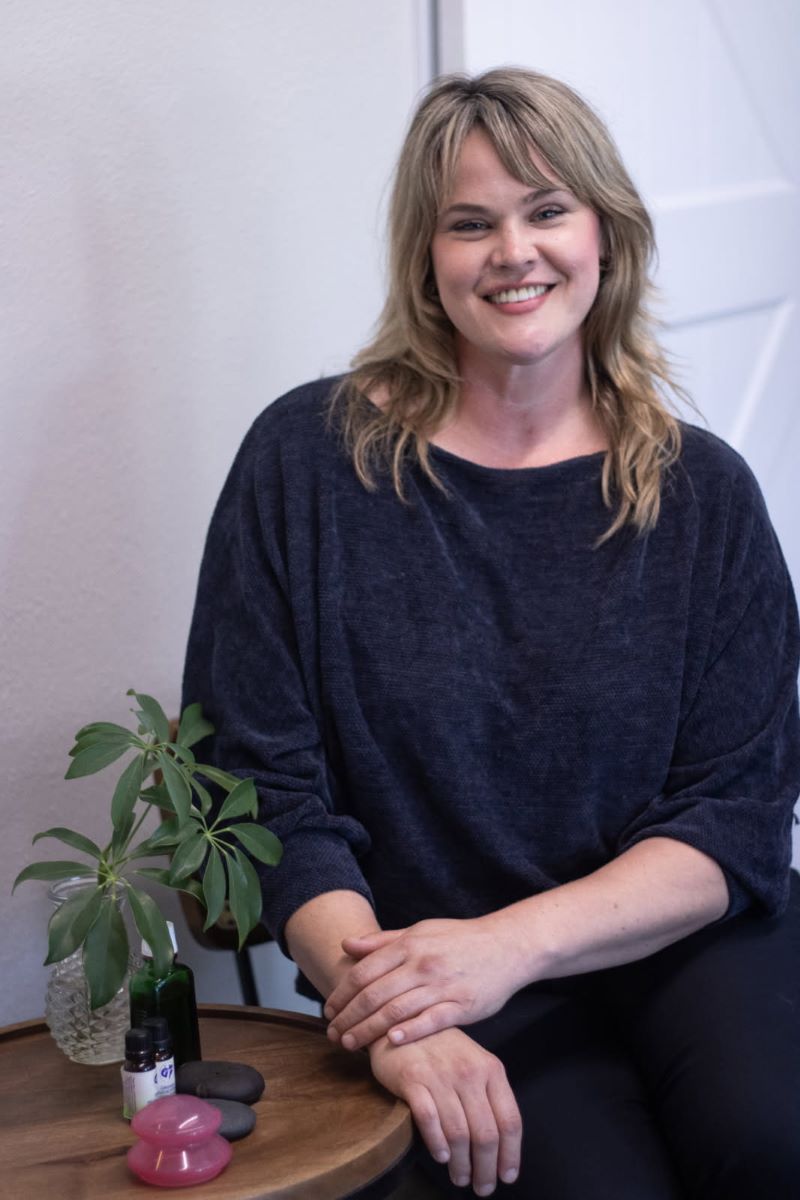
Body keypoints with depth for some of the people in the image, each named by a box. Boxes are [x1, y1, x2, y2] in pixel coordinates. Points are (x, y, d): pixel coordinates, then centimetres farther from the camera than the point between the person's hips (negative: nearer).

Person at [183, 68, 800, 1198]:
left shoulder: (702, 492, 2)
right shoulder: (308, 458, -2)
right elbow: (263, 787, -4)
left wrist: (508, 941, -18)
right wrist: (388, 1008, -18)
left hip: (678, 938, 2)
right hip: (435, 967, -1)